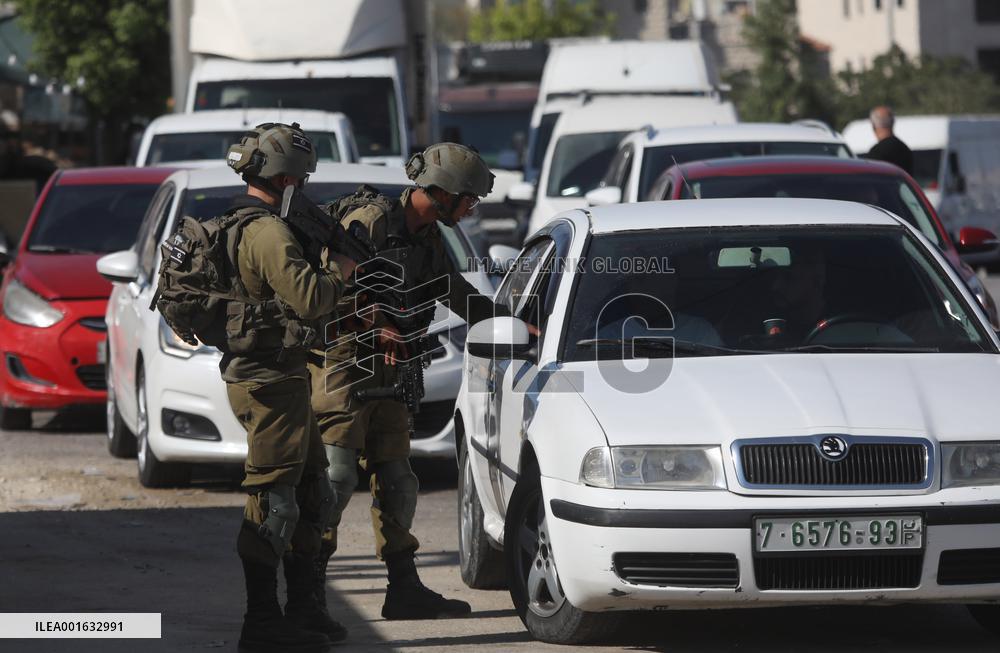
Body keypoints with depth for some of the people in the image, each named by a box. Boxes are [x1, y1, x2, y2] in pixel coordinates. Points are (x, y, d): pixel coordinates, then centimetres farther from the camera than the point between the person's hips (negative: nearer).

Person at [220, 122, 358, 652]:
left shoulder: (247, 226, 16)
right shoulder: (268, 233, -18)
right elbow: (308, 298, -25)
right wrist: (338, 271, -7)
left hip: (283, 376, 11)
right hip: (270, 380, -11)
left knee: (310, 496, 17)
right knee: (273, 500, -8)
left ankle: (301, 609, 25)